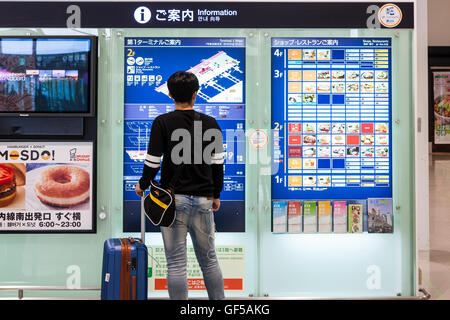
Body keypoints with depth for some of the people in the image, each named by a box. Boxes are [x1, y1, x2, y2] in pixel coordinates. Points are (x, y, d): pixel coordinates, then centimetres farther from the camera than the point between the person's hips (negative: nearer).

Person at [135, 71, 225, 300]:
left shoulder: (162, 122, -5)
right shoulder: (210, 123, 3)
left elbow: (153, 161, -7)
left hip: (173, 199, -2)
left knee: (176, 263, 3)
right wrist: (216, 195, 16)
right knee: (209, 259, 15)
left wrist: (142, 185, 12)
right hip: (203, 200, 3)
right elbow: (218, 163, 4)